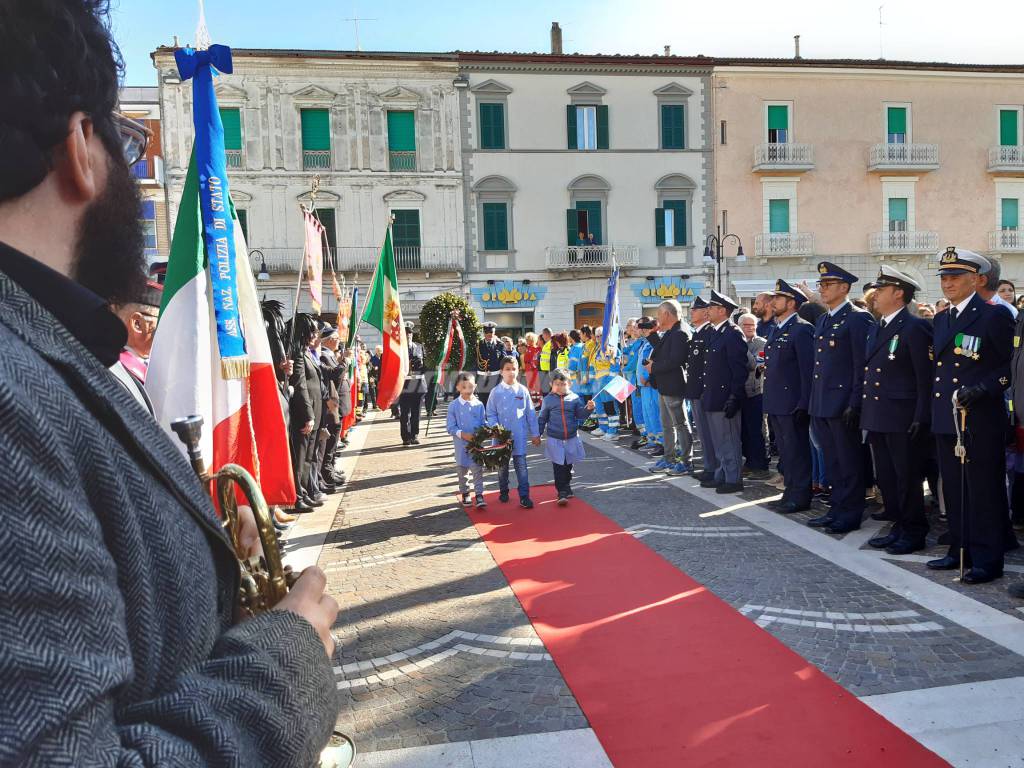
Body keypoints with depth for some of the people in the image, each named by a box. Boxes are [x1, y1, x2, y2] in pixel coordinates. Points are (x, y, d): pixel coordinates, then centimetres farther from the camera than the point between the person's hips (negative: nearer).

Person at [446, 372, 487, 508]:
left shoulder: (479, 405, -2)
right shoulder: (454, 406, -5)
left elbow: (483, 424, 5)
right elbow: (451, 427, -4)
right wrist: (462, 434, -18)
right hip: (461, 444, 0)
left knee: (477, 469, -2)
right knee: (462, 470, 13)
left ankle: (479, 495, 4)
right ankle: (465, 493, 29)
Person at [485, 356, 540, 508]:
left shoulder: (523, 391, -2)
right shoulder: (496, 392, -4)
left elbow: (531, 413, 3)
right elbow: (490, 414, -1)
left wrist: (535, 434, 4)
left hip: (519, 436, 0)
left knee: (521, 466, -1)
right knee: (502, 465, 15)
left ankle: (524, 497, 4)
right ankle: (503, 492, 32)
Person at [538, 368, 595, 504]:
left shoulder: (574, 398, 0)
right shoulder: (548, 400, -2)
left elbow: (580, 415, 1)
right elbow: (542, 419, 6)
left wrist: (588, 409, -18)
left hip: (572, 438, 2)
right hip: (554, 439, -2)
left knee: (569, 465, 15)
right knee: (558, 467, -4)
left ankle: (567, 486, 35)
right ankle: (562, 493, 0)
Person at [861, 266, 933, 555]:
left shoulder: (915, 328, -9)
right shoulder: (874, 329, 15)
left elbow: (925, 377, -13)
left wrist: (921, 418, -17)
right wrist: (866, 413, 13)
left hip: (903, 419, -8)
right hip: (877, 419, 8)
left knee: (908, 478, 2)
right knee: (886, 478, 14)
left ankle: (914, 533, 14)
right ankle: (899, 527, 25)